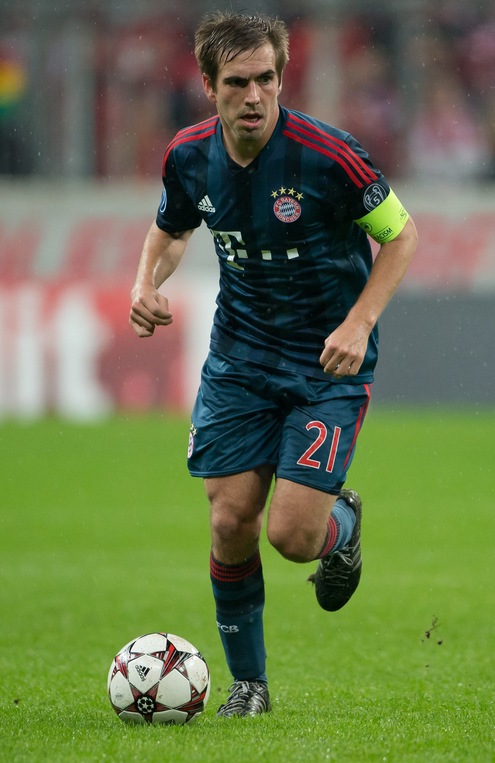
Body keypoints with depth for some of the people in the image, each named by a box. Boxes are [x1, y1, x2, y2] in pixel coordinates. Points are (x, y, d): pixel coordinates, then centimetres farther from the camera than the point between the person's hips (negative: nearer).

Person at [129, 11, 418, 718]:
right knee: (231, 521, -3)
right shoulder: (190, 156, -6)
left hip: (330, 364, -4)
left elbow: (401, 234, -7)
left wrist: (359, 323, -18)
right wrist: (149, 281, -4)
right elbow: (171, 229, 16)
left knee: (292, 534, -12)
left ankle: (342, 520, 26)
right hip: (239, 357, 4)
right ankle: (248, 681, 17)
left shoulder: (326, 155, -20)